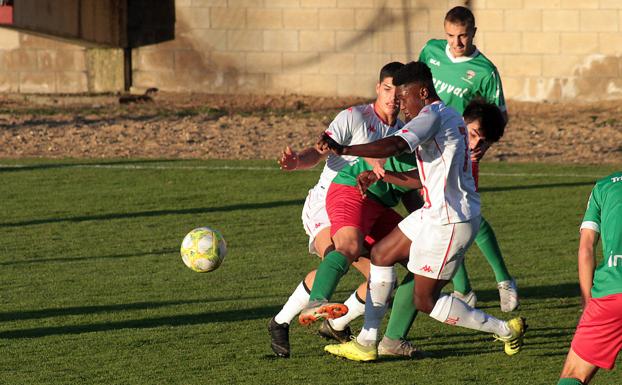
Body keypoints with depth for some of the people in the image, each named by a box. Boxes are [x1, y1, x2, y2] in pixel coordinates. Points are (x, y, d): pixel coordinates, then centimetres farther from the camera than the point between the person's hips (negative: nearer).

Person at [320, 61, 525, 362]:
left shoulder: (432, 116, -17)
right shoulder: (449, 116, 14)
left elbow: (394, 146, -33)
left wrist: (342, 150, -33)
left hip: (450, 222, -10)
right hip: (437, 213, 10)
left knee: (425, 301, -2)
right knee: (381, 254, 16)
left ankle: (505, 330, 7)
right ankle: (366, 343, 19)